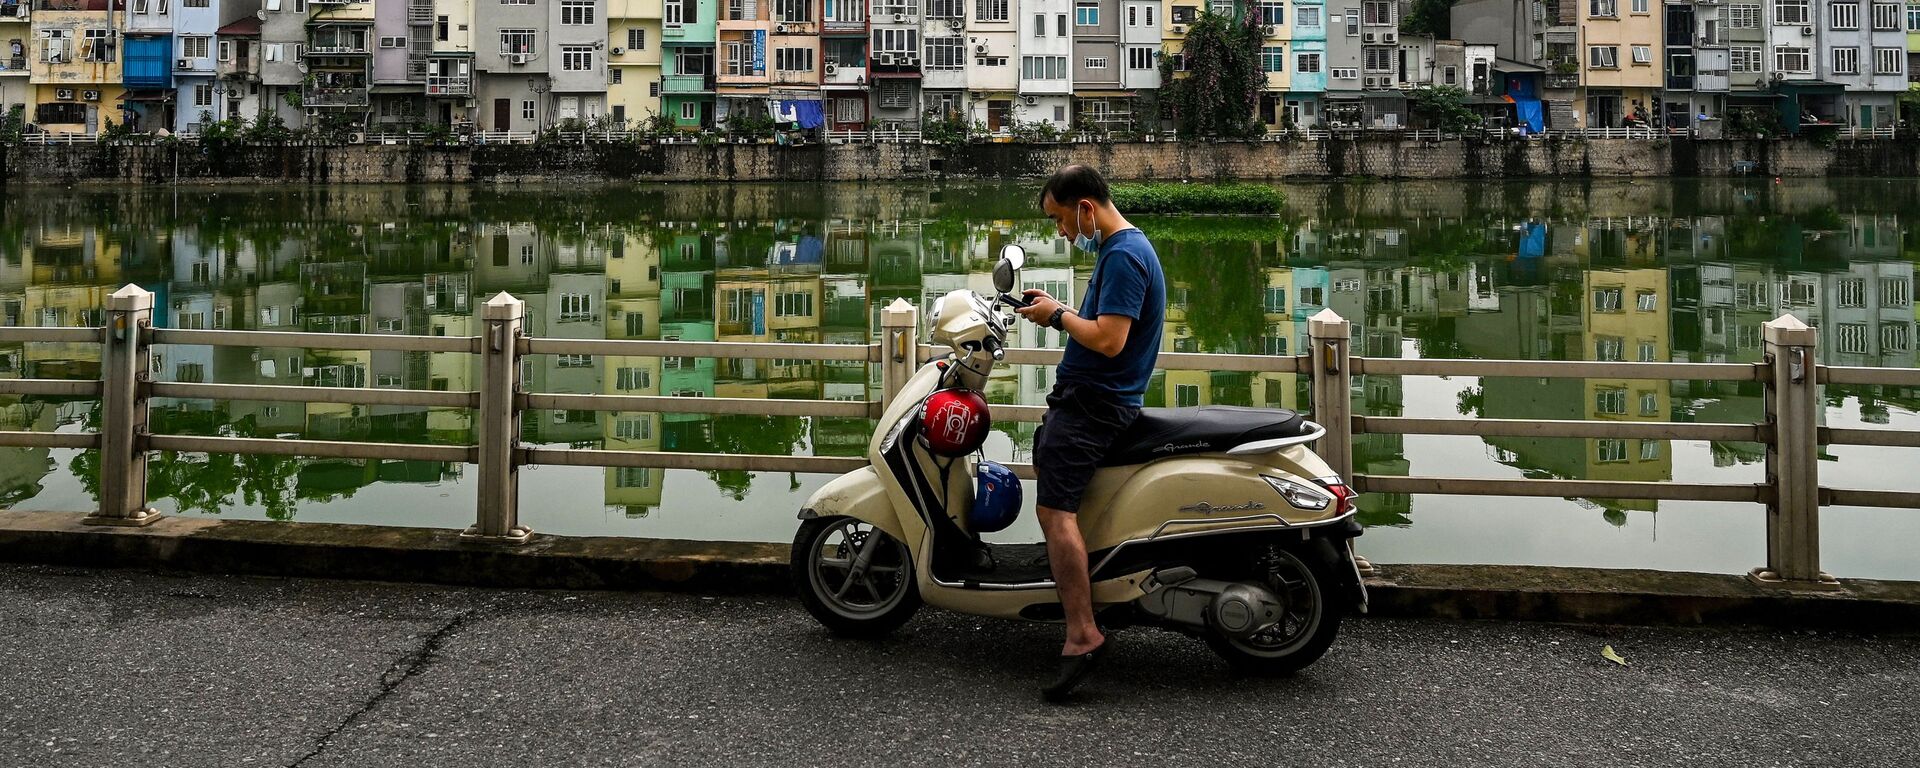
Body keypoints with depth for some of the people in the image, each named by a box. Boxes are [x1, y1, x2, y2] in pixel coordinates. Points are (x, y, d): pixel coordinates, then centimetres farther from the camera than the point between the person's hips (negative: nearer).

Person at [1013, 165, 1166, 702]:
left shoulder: (1124, 256, -19)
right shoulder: (1118, 248, 15)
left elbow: (1108, 340, -26)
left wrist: (1059, 316, -13)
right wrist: (1058, 309, 9)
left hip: (1094, 401, -12)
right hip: (1081, 394, 12)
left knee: (1055, 510, -20)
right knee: (1043, 462, 29)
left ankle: (1083, 635, -25)